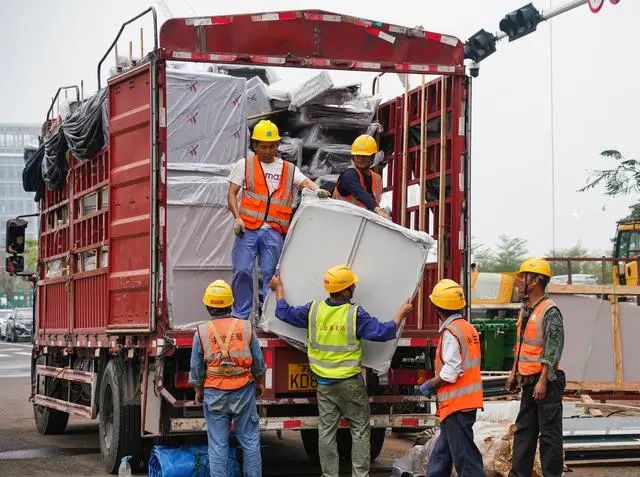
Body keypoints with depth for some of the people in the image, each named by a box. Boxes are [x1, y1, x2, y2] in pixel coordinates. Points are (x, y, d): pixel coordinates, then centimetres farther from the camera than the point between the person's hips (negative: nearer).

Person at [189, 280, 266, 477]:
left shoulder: (202, 332, -6)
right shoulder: (245, 327, -4)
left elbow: (197, 368, 1)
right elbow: (258, 362, 4)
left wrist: (198, 391, 16)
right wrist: (260, 383, 20)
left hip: (215, 394, -1)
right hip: (244, 391, 1)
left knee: (218, 444, 5)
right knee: (250, 440, 10)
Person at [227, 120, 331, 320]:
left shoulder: (288, 169, 15)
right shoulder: (244, 165, 11)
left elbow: (304, 182, -1)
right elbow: (231, 193, 8)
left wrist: (317, 190, -24)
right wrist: (237, 217, -7)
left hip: (274, 231, 1)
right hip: (248, 228, -1)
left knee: (271, 273, 1)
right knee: (242, 270, -5)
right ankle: (240, 315, 6)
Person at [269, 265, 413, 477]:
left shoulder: (314, 310, -4)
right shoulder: (355, 314, -15)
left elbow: (284, 312, 9)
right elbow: (384, 332, -13)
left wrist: (278, 288, 26)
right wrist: (401, 313, 3)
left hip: (324, 383, 4)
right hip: (351, 382, -4)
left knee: (326, 431, 9)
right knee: (360, 430, 7)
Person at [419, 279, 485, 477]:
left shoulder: (451, 332, -16)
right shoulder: (468, 328, 13)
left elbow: (450, 372, -22)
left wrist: (430, 385, -7)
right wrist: (434, 384, 15)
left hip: (456, 403, -10)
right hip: (468, 399, 10)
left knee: (465, 454, -7)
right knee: (442, 452, 19)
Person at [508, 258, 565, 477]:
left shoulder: (550, 311, -15)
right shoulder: (526, 309, 13)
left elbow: (553, 351, -18)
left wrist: (543, 381, -21)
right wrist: (514, 373, 19)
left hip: (545, 381, -9)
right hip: (528, 380, 9)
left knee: (549, 433, -3)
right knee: (523, 430, 13)